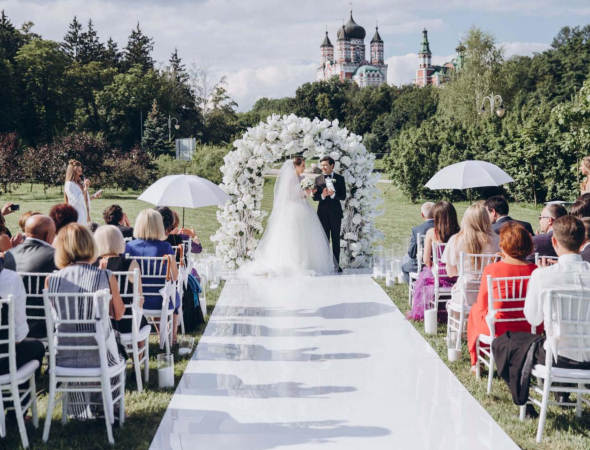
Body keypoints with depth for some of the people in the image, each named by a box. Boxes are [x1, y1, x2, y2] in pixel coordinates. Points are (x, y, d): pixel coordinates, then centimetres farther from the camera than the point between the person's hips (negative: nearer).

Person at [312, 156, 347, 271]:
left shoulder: (340, 178, 2)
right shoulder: (318, 179, 6)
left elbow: (343, 196, -4)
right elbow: (314, 197, 1)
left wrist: (333, 194, -21)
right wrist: (322, 196, -20)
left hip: (335, 213, -1)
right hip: (323, 213, 1)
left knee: (336, 240, 5)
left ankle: (336, 264, 10)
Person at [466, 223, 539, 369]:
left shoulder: (491, 270, -15)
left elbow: (481, 306, -4)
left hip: (497, 329, -2)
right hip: (529, 330, 3)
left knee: (475, 309, 28)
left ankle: (476, 363, 39)